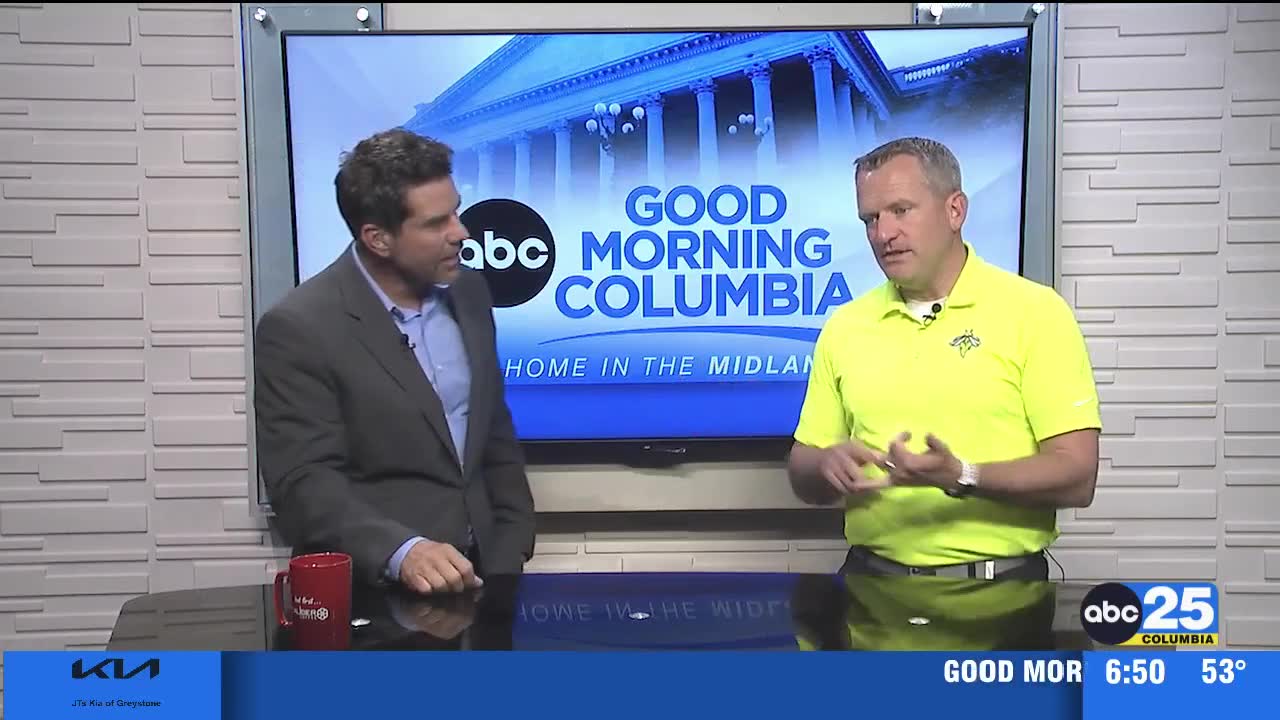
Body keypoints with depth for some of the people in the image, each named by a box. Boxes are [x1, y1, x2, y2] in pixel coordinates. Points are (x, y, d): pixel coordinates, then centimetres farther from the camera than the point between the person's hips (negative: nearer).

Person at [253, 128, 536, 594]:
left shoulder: (468, 292, 4)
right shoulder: (299, 328, -13)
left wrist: (511, 552, 2)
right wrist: (403, 551, -29)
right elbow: (303, 483, -15)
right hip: (370, 587, -4)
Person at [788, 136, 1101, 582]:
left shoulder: (1034, 311, -7)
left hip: (999, 584, -2)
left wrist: (961, 476, -25)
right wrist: (828, 463, -14)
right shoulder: (844, 326, 4)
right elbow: (802, 472, 7)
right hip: (871, 576, 2)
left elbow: (1076, 475, -11)